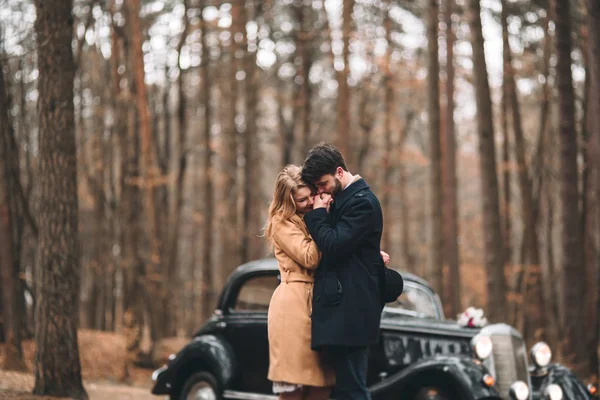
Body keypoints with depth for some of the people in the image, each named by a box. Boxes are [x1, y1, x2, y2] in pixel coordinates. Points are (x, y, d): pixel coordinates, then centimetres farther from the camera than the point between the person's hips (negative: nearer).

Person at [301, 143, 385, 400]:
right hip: (341, 305, 10)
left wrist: (318, 214, -8)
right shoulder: (341, 199, 18)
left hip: (350, 310, -10)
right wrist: (323, 214, 7)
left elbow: (334, 246, -20)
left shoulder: (362, 202, -11)